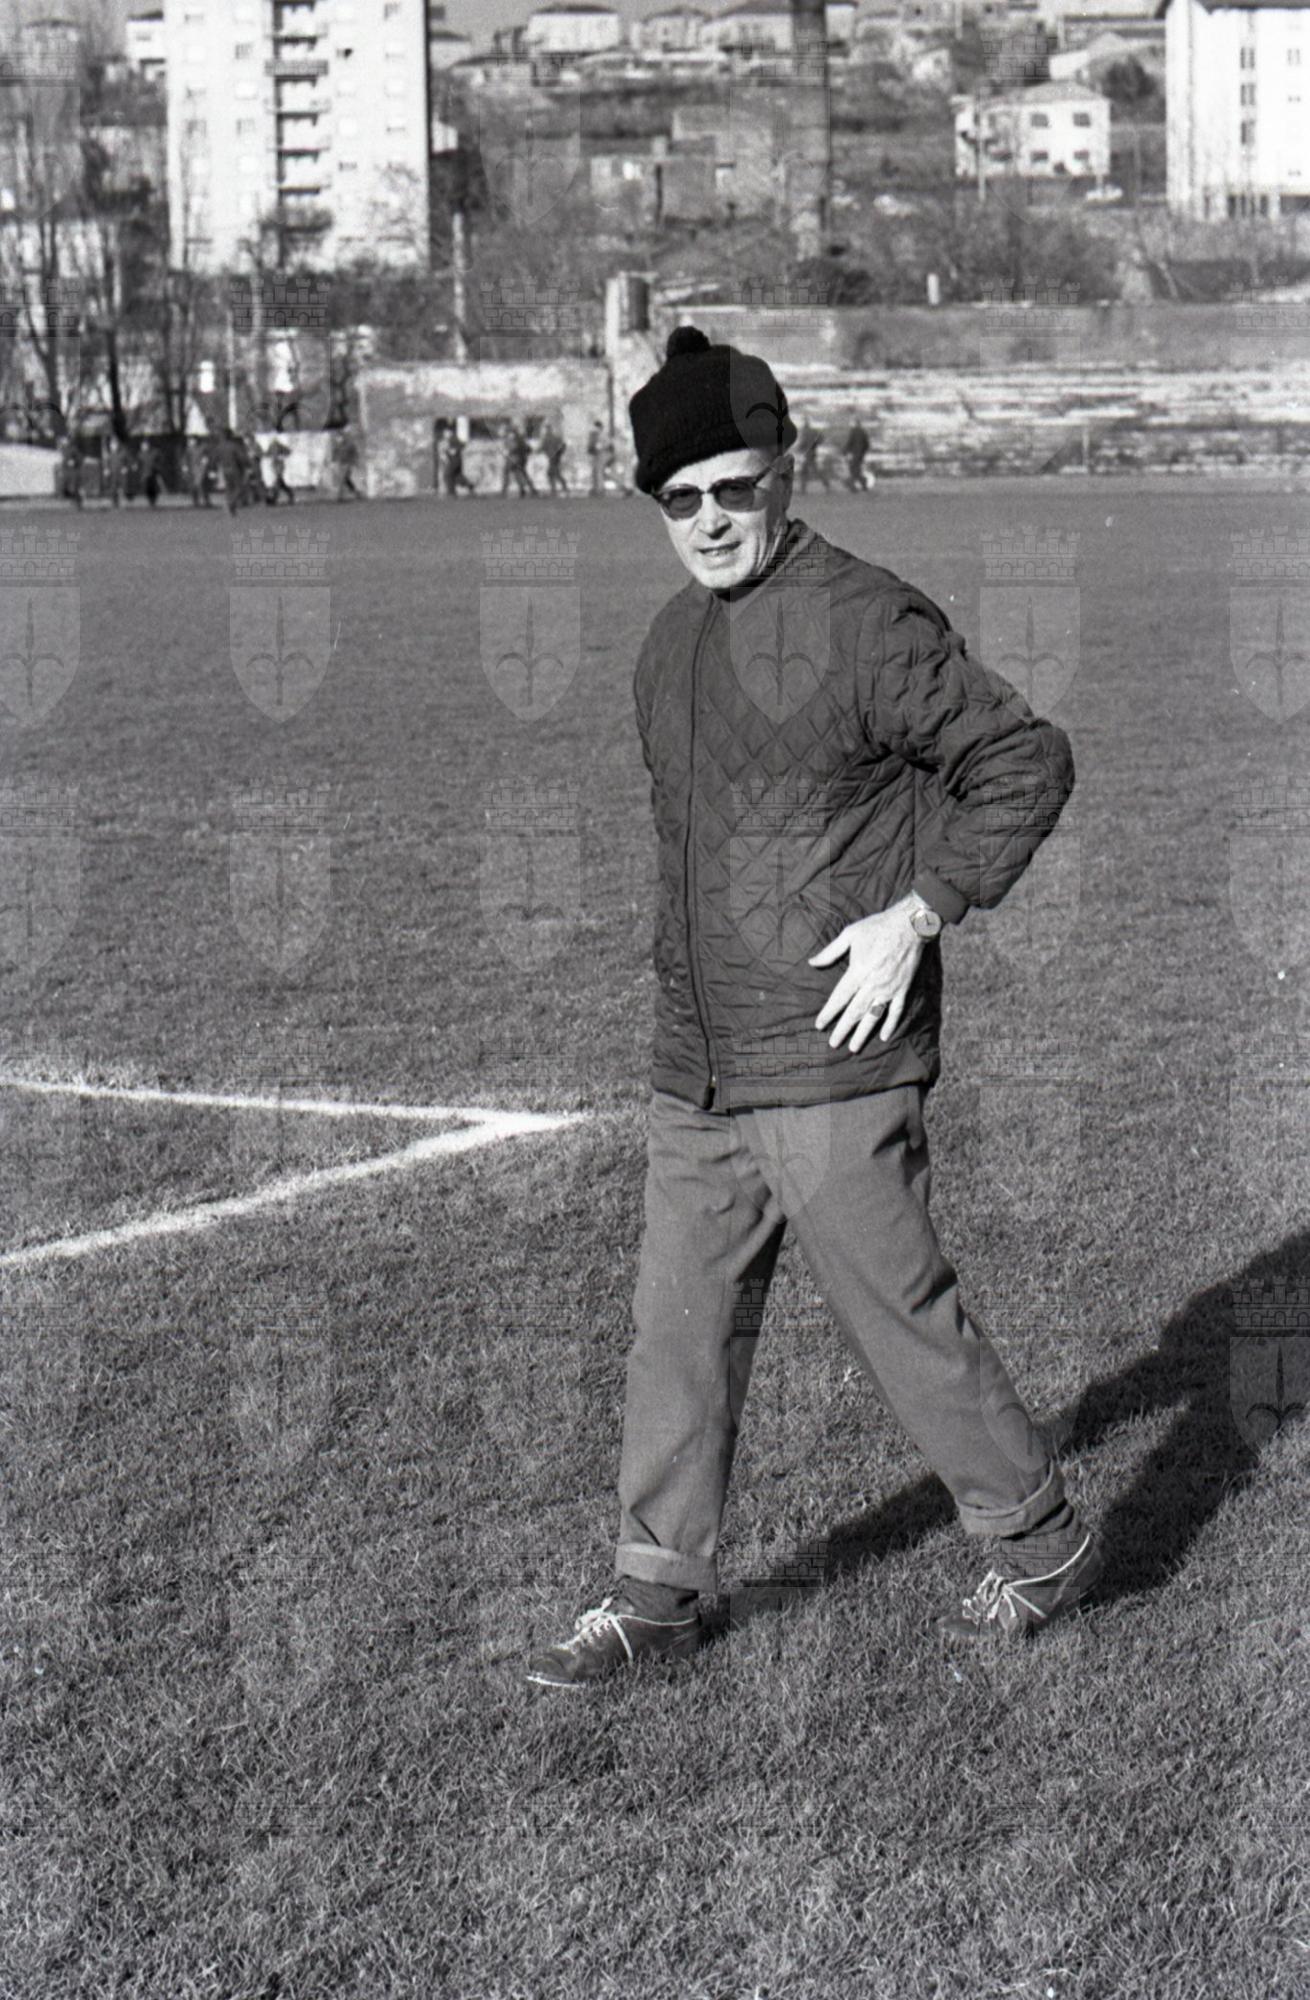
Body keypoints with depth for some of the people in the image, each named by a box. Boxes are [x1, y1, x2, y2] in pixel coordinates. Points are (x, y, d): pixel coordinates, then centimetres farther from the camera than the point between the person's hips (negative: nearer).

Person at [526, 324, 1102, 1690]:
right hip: (694, 1068, 7)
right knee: (678, 1329, 11)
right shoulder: (673, 640, 12)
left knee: (901, 1319, 1)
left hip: (831, 1065, -7)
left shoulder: (866, 622, -12)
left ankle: (1044, 1549, 20)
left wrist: (916, 913, -17)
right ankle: (654, 1593, 22)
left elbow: (1027, 763, -10)